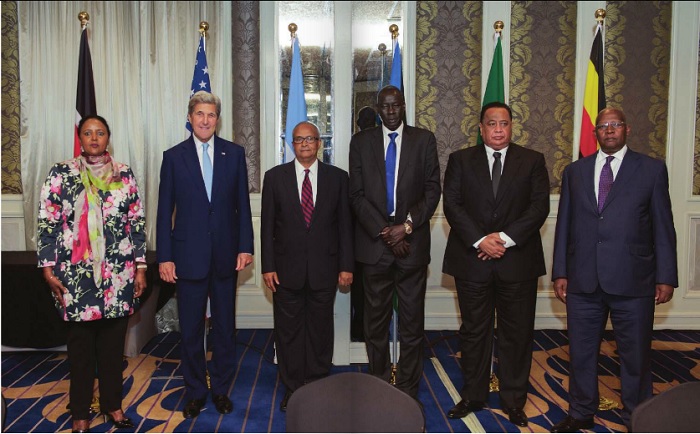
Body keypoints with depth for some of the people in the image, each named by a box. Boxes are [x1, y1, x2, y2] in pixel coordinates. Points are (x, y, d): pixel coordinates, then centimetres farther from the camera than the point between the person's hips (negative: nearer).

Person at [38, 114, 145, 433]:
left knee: (113, 343, 10)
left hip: (119, 276, 2)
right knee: (80, 344, 8)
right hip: (76, 276, -1)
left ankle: (112, 404, 26)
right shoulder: (61, 174, 2)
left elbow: (138, 222, 6)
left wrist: (140, 267, 3)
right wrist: (49, 270, -5)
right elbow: (47, 223, 0)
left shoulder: (125, 175, 6)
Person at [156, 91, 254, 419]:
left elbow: (243, 204, 5)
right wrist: (164, 257, -4)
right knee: (191, 330, 8)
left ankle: (221, 389, 27)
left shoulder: (234, 153, 5)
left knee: (225, 327, 11)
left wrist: (245, 246, -3)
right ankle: (195, 392, 25)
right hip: (188, 256, -1)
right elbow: (165, 210, 1)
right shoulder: (173, 156, 2)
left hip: (225, 255, 1)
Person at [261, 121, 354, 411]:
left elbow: (344, 224, 3)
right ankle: (292, 388, 24)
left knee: (320, 330, 10)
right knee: (288, 331, 8)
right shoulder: (275, 177, 3)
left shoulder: (337, 177, 3)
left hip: (324, 270, 0)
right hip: (287, 270, 0)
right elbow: (267, 225, 2)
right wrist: (267, 267, -3)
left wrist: (346, 265, -1)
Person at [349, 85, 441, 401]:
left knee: (412, 323, 4)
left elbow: (433, 190, 2)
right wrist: (384, 232, -9)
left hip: (412, 243, 0)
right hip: (374, 242, 1)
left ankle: (408, 391, 16)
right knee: (376, 321, 9)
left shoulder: (424, 140, 6)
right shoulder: (361, 142, 6)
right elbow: (357, 194, 1)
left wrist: (407, 226, -11)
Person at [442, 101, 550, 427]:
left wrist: (505, 238, -14)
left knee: (517, 333, 7)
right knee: (473, 330, 9)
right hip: (472, 258, 0)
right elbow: (452, 204, -2)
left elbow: (539, 207, -2)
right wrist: (480, 240, -14)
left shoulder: (532, 161, 7)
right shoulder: (460, 160, 7)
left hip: (518, 260, 0)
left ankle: (513, 399, 22)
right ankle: (473, 396, 24)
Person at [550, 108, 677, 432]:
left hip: (633, 282, -2)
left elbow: (663, 226, 2)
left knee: (636, 355, 9)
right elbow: (564, 225, 9)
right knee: (581, 351, 12)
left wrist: (666, 277, -1)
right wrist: (560, 272, 6)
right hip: (583, 282, 2)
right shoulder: (575, 171, 10)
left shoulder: (652, 169, 3)